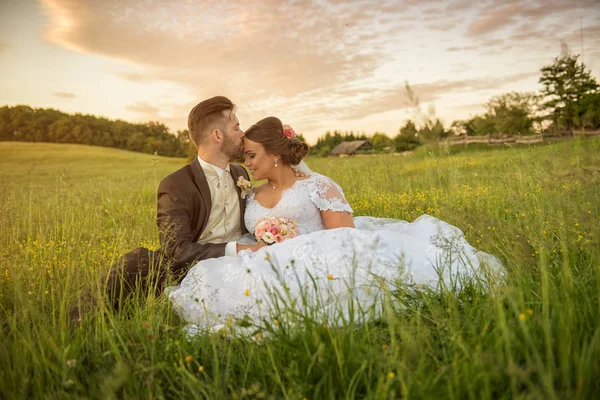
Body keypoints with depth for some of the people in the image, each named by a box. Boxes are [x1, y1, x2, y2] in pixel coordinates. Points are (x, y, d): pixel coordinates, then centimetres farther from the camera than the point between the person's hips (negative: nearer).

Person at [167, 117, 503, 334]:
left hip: (324, 264, -3)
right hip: (275, 270, 4)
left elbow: (345, 236, -7)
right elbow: (244, 244, 17)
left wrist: (297, 245, -15)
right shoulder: (251, 199, 20)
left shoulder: (317, 185, 4)